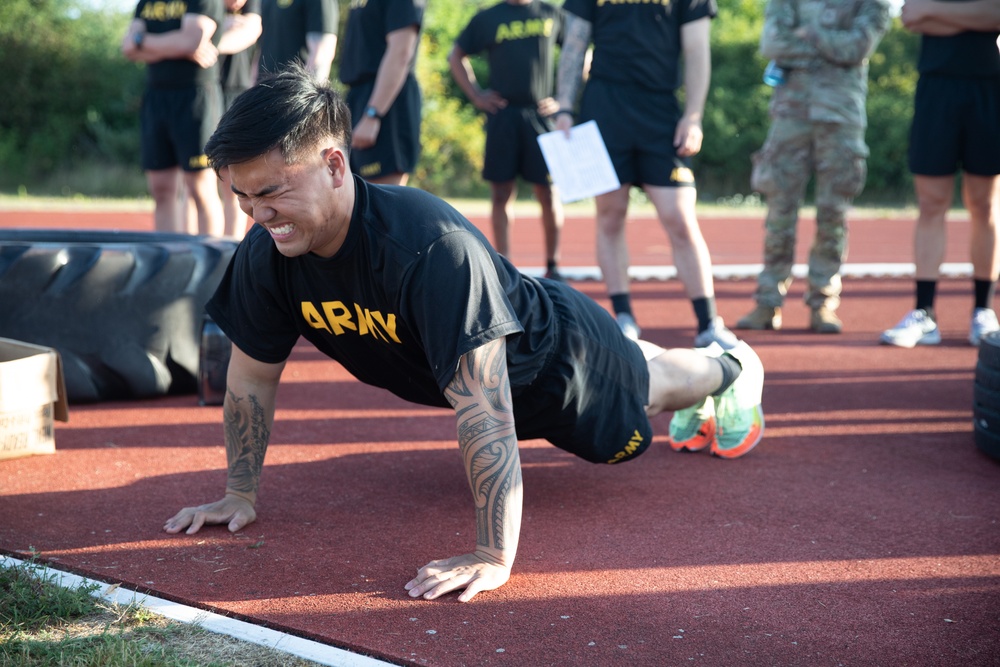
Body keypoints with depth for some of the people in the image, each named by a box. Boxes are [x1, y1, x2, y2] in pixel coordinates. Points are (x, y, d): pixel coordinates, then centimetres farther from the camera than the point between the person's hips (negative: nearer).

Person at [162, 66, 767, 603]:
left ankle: (728, 367, 57)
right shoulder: (266, 254, -28)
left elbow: (483, 412, -49)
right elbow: (252, 377, -12)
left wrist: (494, 558, -49)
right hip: (459, 370, 7)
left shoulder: (435, 248, -48)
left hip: (552, 354, -7)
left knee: (643, 393, 23)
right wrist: (241, 494, -7)